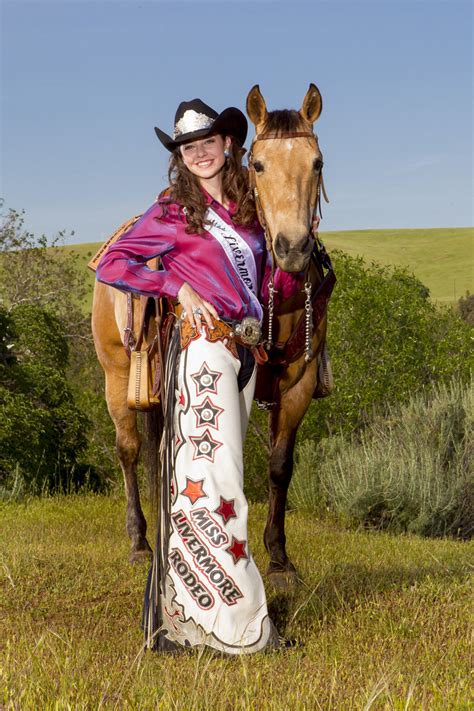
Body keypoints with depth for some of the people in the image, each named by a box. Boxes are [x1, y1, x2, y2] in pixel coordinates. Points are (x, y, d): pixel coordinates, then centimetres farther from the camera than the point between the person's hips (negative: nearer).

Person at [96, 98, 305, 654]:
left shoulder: (246, 210, 16)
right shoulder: (174, 210, 0)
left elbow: (269, 284, 20)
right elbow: (111, 264, -5)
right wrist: (179, 287, -12)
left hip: (246, 351, 7)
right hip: (205, 344, -7)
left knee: (215, 479, 9)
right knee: (214, 475, -8)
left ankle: (179, 616, 18)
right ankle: (234, 621, -3)